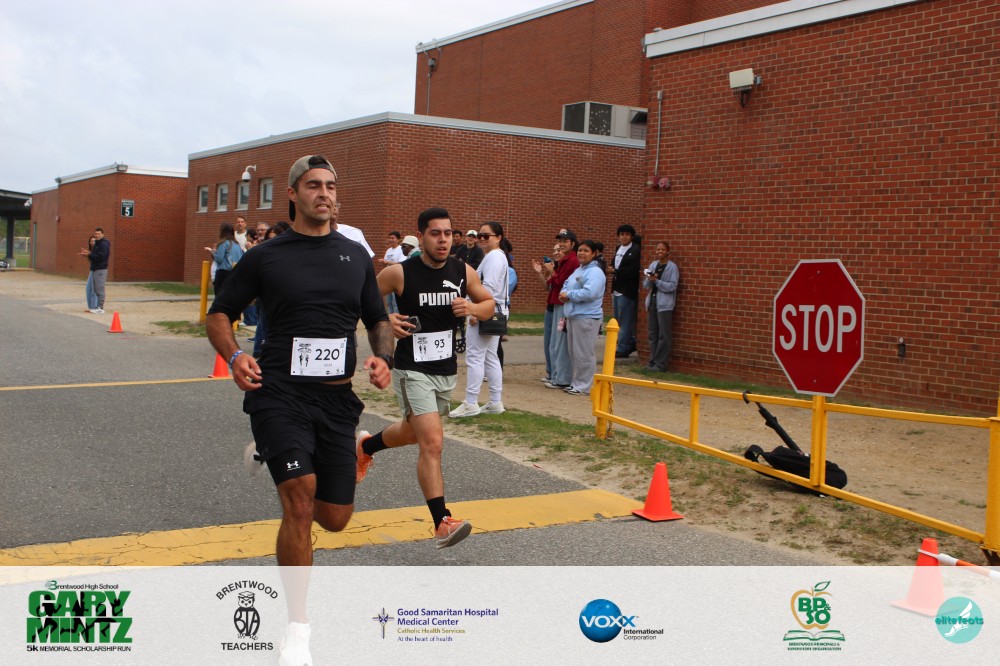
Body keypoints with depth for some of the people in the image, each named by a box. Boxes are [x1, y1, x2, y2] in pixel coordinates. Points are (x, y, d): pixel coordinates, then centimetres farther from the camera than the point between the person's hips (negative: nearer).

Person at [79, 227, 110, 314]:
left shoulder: (104, 244, -11)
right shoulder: (96, 244, 21)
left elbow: (100, 257, -20)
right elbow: (94, 255, 19)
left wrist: (89, 254, -18)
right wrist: (88, 253, 1)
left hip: (101, 269, -10)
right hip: (95, 269, 10)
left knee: (99, 289, -10)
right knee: (96, 289, 11)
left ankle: (100, 308, -10)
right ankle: (98, 307, 16)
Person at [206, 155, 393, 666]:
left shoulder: (356, 255, 11)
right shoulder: (266, 256, 2)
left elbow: (378, 320, 19)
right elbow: (219, 315, 8)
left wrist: (382, 358, -2)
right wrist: (234, 356, -12)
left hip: (337, 396, 4)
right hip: (280, 393, -3)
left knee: (334, 519, 7)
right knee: (299, 501, -20)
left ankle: (274, 456, 42)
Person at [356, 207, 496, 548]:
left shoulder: (463, 272, -2)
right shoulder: (400, 273, -13)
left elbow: (489, 304, 11)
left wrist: (472, 308, -12)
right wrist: (386, 318, -19)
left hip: (446, 370, 6)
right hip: (413, 370, -6)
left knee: (413, 432, 26)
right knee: (432, 443, -17)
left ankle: (366, 446, 57)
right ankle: (443, 523, -12)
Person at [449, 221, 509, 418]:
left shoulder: (493, 257, -13)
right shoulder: (498, 256, 20)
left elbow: (489, 287, -22)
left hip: (484, 313, -11)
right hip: (494, 314, 11)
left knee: (474, 357, -9)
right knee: (490, 357, 12)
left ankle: (470, 403, -7)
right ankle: (496, 402, 15)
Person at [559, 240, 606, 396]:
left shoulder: (595, 272, -12)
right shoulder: (578, 270, 18)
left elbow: (589, 293, -25)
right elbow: (566, 284, 22)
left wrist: (569, 295, -13)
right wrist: (564, 293, -3)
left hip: (587, 317, -10)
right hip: (572, 316, 10)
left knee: (583, 353, -5)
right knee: (573, 353, 15)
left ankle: (583, 386, 2)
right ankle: (576, 383, 25)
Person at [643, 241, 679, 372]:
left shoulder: (672, 267, -6)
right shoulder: (653, 265, 11)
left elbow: (672, 286, -13)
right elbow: (645, 285, 10)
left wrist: (657, 281, -20)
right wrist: (649, 279, -11)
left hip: (664, 305, -6)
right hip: (652, 302, 6)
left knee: (663, 335, -4)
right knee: (652, 334, 10)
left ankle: (661, 364, -2)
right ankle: (652, 361, 17)